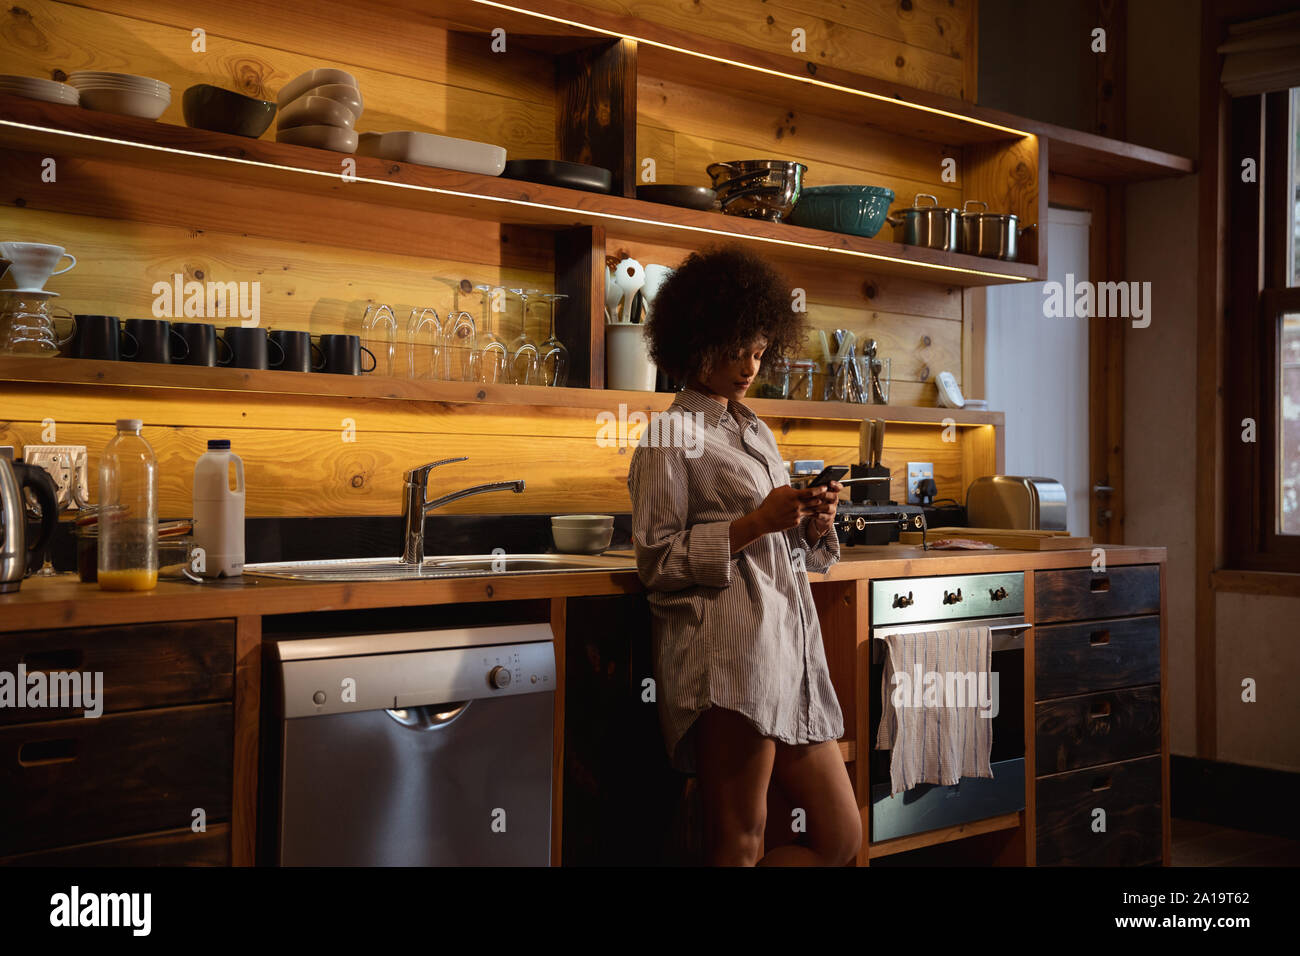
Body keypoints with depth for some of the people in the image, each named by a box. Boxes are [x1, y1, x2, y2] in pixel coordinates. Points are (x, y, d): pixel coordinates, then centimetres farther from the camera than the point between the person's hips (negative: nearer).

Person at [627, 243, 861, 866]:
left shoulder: (756, 431, 24)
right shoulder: (672, 436, 0)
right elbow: (658, 564, -7)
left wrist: (813, 525, 6)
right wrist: (756, 523, -13)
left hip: (791, 645, 8)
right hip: (729, 651, -8)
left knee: (839, 838, 9)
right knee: (739, 845, -6)